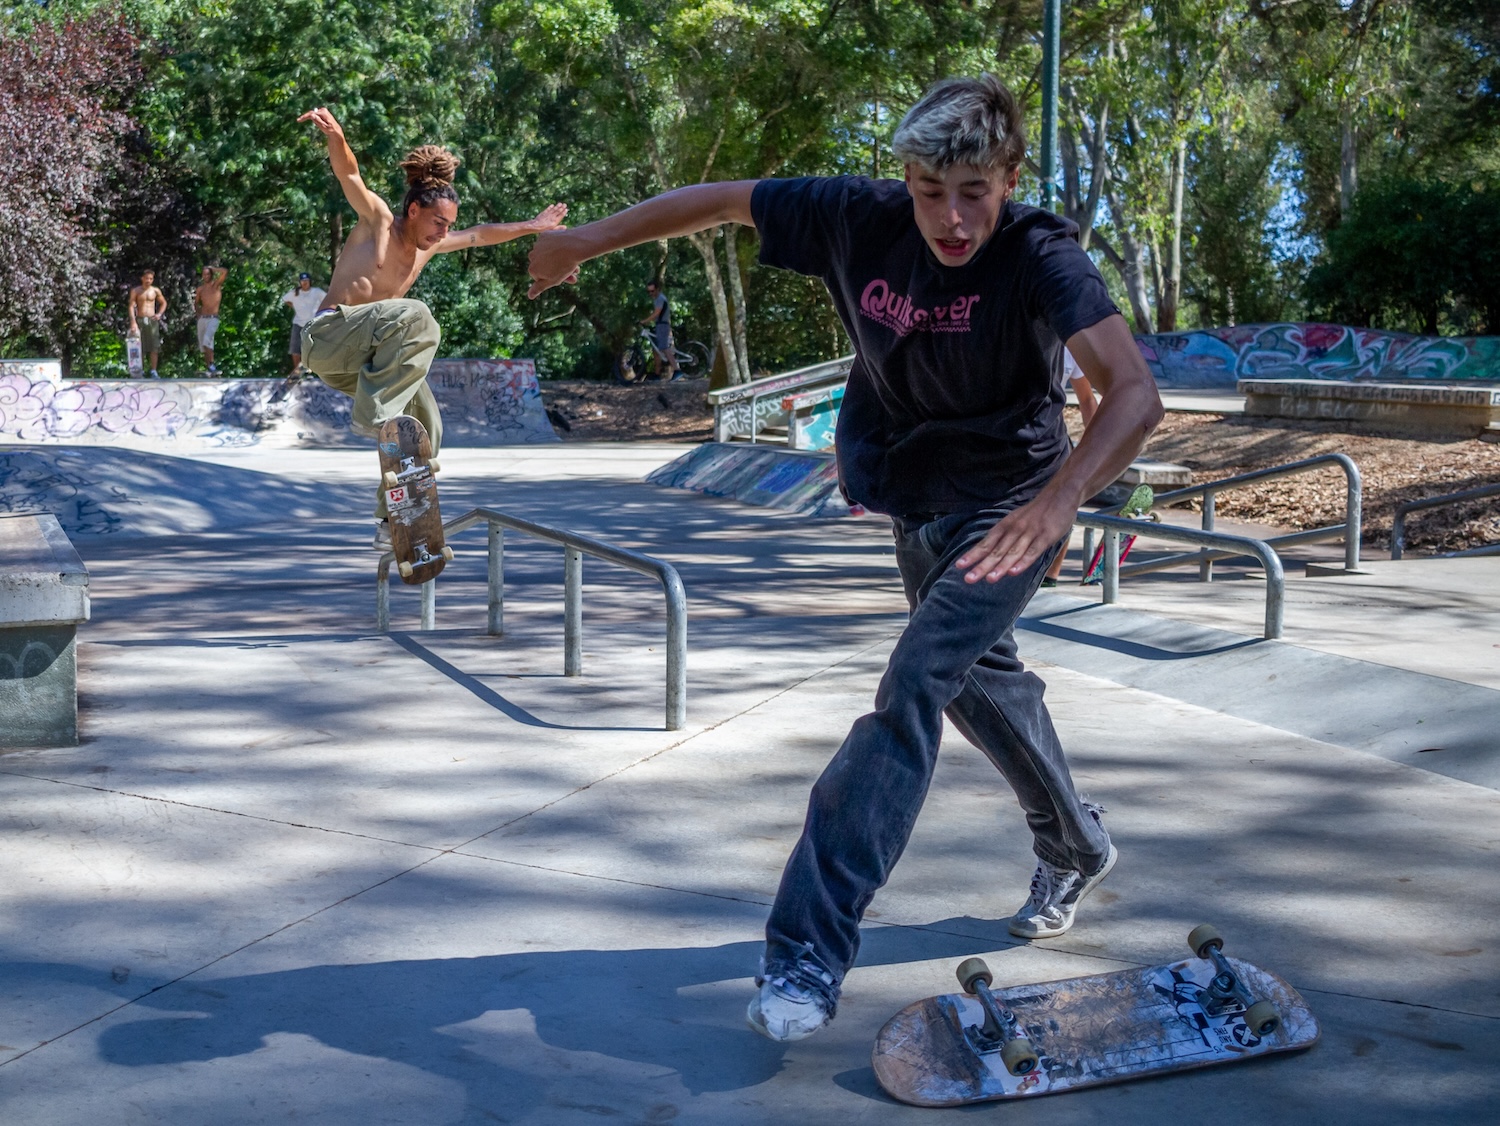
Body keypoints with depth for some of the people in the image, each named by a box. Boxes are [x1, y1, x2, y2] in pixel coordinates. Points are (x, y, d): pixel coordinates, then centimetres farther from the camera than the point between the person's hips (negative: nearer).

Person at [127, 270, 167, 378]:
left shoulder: (155, 291, 6)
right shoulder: (136, 291, 0)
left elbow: (163, 303, 19)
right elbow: (131, 306, -7)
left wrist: (159, 314, 1)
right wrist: (133, 322, -18)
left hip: (152, 320, 1)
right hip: (140, 320, -1)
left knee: (154, 347, -3)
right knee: (138, 347, 2)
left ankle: (153, 371, 1)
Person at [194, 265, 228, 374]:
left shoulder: (216, 285, -2)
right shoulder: (200, 289, 11)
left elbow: (225, 272, -16)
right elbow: (196, 303, 26)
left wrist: (212, 268, -4)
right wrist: (199, 312, 10)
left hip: (213, 319, -6)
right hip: (202, 319, 6)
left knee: (207, 340, -26)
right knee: (203, 344, 7)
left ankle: (212, 364, -23)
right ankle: (209, 367, 14)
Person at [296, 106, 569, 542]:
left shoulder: (430, 244, 13)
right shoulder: (377, 219, -6)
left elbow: (479, 235, 29)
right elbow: (348, 173, -22)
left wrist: (531, 227, 34)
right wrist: (335, 136, -41)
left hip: (368, 358, 8)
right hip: (327, 337, -8)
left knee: (424, 426, 5)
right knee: (414, 316, -31)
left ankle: (394, 522, 15)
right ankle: (374, 416, -33)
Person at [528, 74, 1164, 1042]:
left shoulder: (1041, 258, -30)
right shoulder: (860, 218, -18)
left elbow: (1136, 395, -43)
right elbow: (723, 200, -5)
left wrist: (1058, 500, -59)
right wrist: (587, 241, 3)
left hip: (1010, 507, -6)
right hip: (916, 499, 6)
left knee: (913, 690, -18)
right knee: (983, 681, 21)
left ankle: (810, 955, -17)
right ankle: (1077, 849, 47)